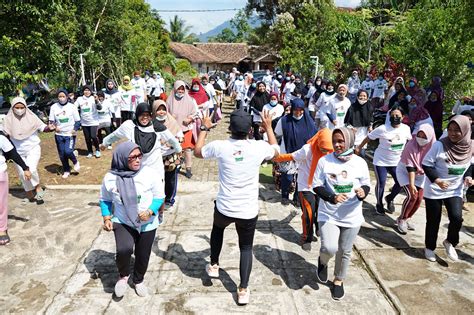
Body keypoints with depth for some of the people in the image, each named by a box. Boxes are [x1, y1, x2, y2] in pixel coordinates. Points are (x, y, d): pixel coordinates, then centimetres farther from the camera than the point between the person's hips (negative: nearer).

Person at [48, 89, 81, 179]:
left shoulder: (72, 107, -6)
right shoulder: (54, 107, -1)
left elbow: (78, 121, -1)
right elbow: (51, 121, 5)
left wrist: (75, 129, -18)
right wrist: (54, 127, -16)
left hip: (70, 134, -3)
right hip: (59, 135, 3)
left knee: (68, 151, -20)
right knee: (62, 154, 9)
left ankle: (75, 162, 11)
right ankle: (66, 170, 29)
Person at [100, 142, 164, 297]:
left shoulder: (148, 174, -18)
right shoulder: (110, 178, -14)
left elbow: (159, 197, -7)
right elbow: (105, 200, 4)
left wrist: (150, 211, -23)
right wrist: (106, 218, -9)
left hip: (147, 224, 1)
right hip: (122, 222, -1)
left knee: (143, 255, 14)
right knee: (124, 249, -26)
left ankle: (138, 280, 47)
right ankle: (123, 275, 8)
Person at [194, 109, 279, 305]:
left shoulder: (220, 146, -14)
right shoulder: (259, 147, -11)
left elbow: (197, 152, 6)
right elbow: (275, 151, 13)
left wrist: (205, 129, 17)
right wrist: (269, 127, 23)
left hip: (224, 208, 0)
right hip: (249, 210, 0)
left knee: (217, 229, 34)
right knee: (246, 247, 18)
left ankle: (213, 266, 40)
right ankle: (243, 290, 18)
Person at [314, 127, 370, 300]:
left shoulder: (360, 162, -7)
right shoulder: (324, 161, -10)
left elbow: (366, 185, 4)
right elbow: (317, 186, -8)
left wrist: (363, 192, -20)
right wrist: (332, 198, -25)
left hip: (351, 216, 2)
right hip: (328, 214, -2)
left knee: (345, 251, 14)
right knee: (329, 248, -16)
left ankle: (339, 280, 41)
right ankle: (322, 262, 22)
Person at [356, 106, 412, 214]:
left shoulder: (406, 128, -6)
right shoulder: (383, 129, -19)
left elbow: (410, 140, 13)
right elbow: (369, 137, -8)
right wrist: (359, 147, -1)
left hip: (396, 162, 4)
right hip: (381, 161, -4)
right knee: (381, 183, -2)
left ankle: (390, 199, 33)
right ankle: (379, 204, 25)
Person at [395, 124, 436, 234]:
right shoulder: (411, 146, -29)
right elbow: (410, 167, -31)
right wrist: (411, 184, -35)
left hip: (420, 174, 5)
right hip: (405, 172, -5)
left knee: (419, 199, 0)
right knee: (412, 196, -18)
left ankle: (406, 219, 20)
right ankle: (401, 220, 0)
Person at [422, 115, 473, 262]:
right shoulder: (439, 145, -20)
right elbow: (426, 164, -14)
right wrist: (437, 180, -27)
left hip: (455, 190, 3)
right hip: (434, 190, -3)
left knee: (457, 218, -14)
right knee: (433, 221, 8)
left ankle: (450, 242, 16)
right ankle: (429, 248, 31)